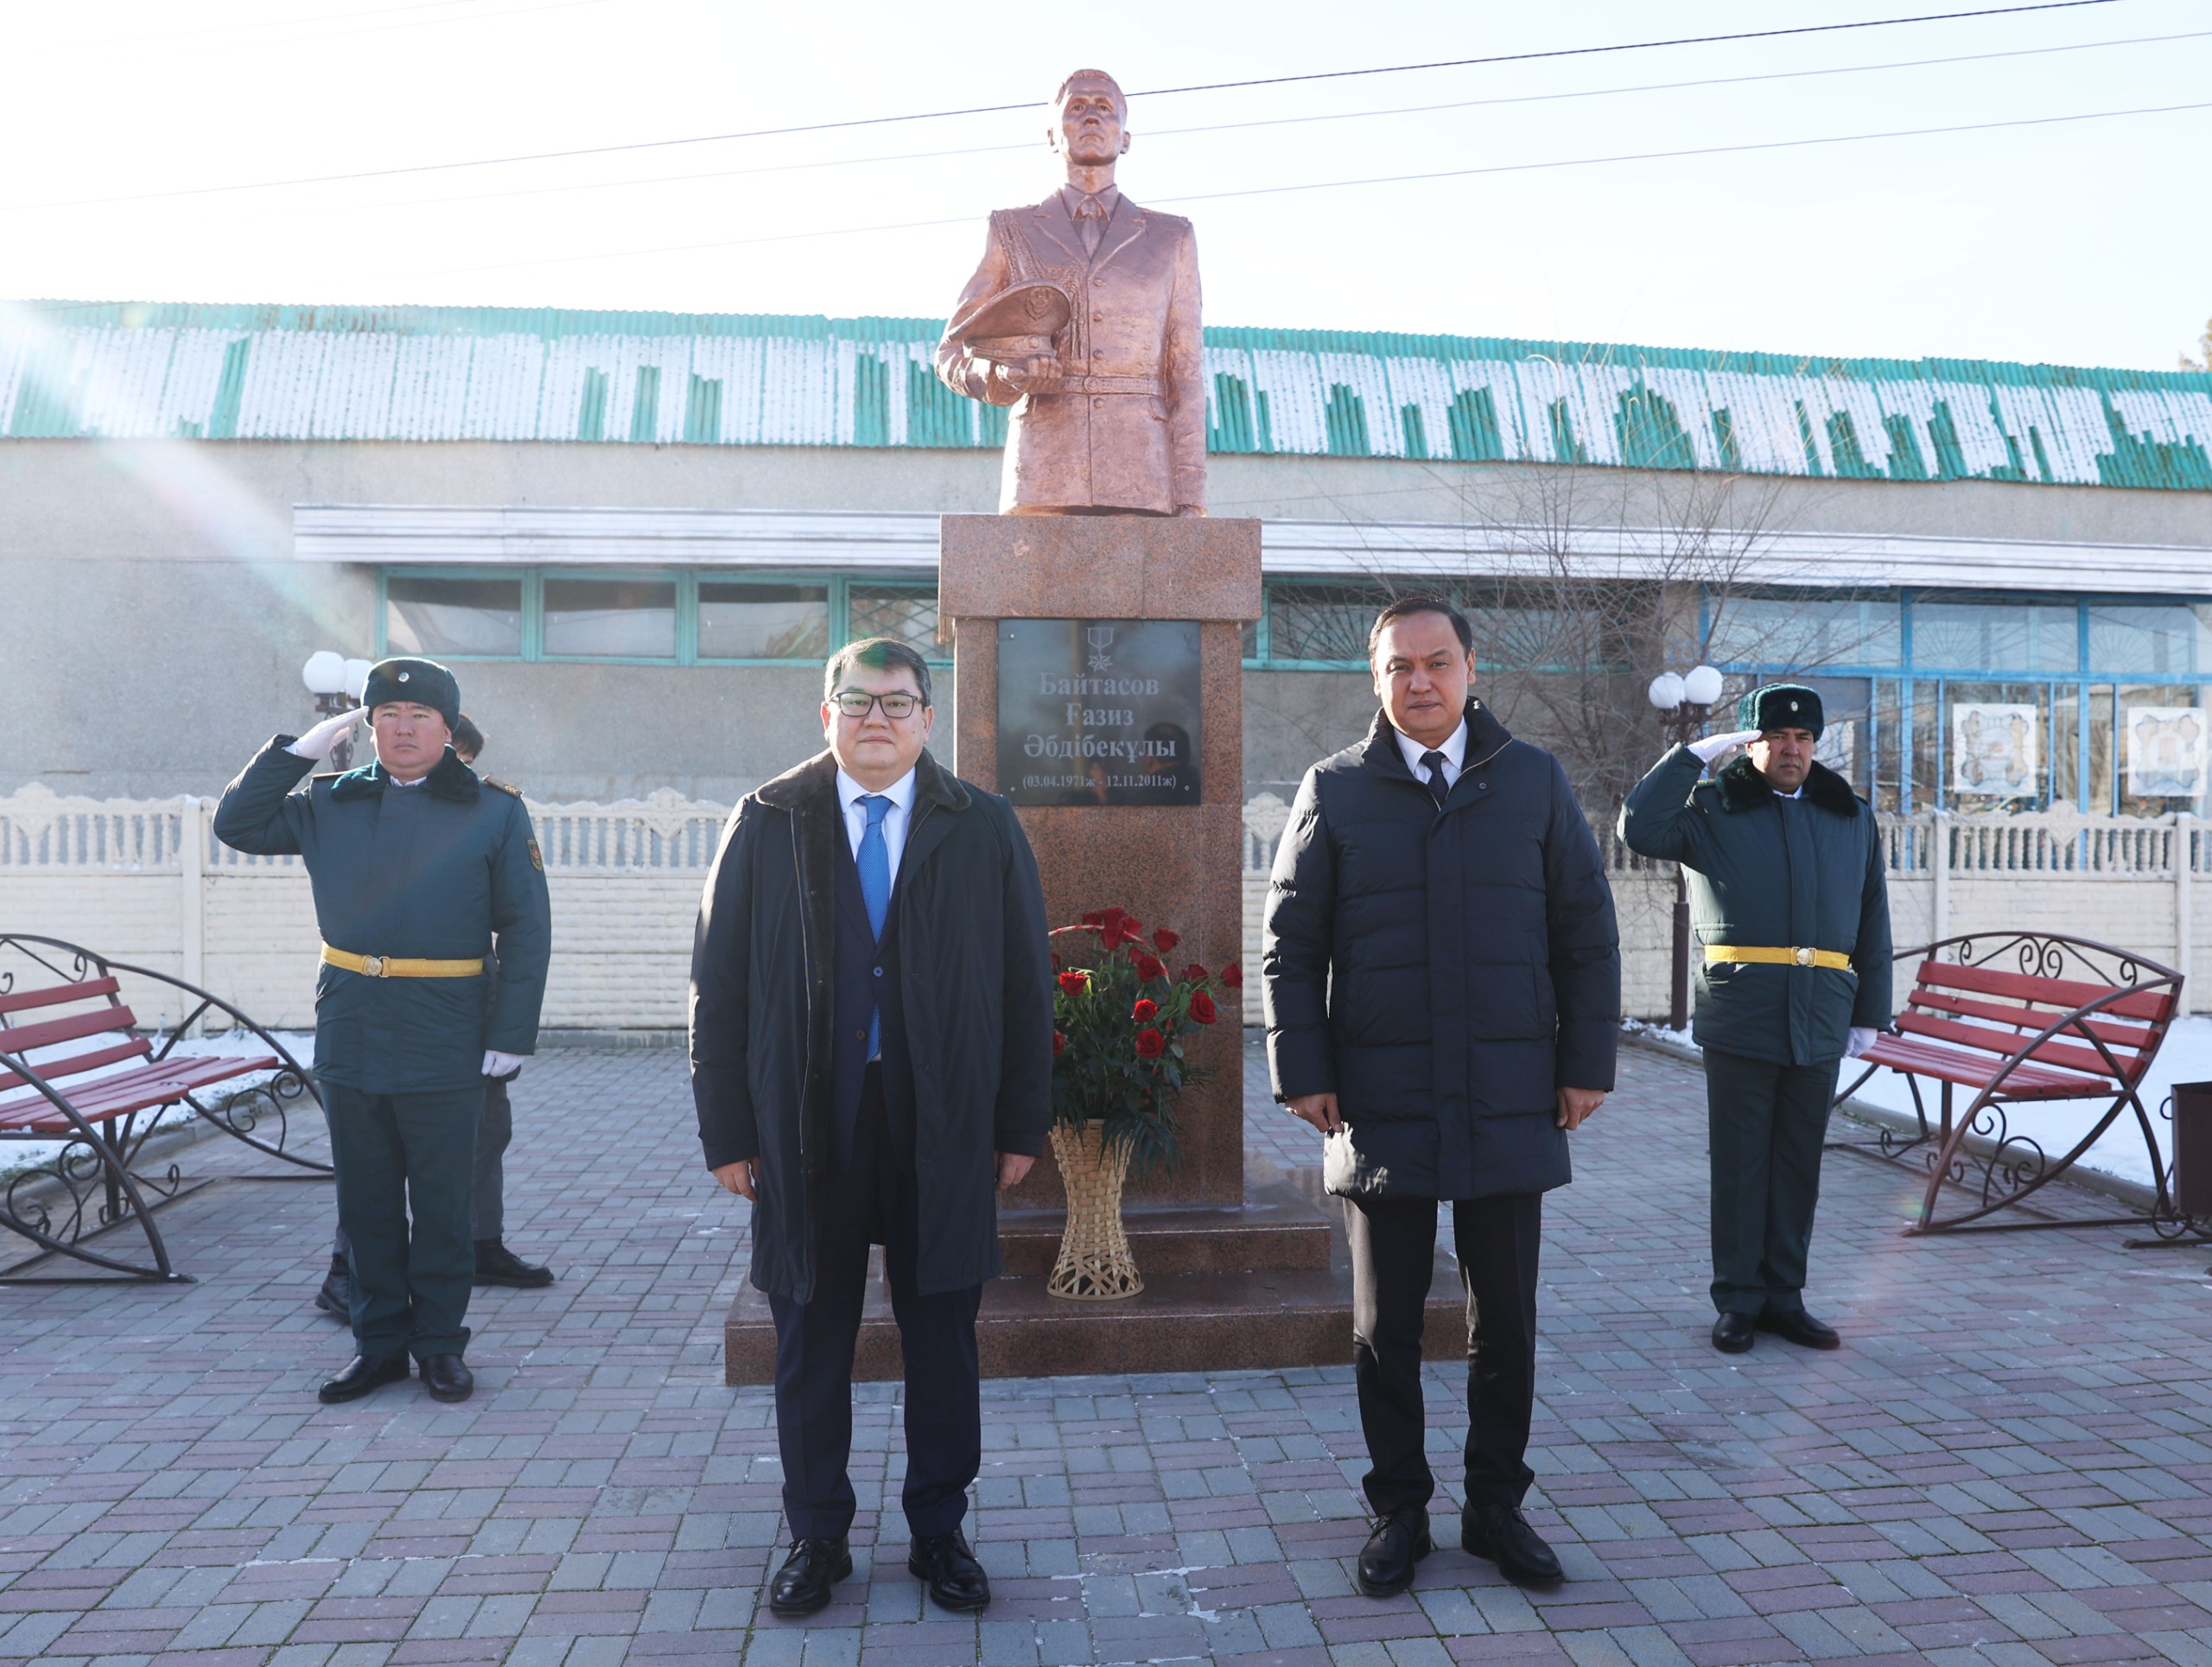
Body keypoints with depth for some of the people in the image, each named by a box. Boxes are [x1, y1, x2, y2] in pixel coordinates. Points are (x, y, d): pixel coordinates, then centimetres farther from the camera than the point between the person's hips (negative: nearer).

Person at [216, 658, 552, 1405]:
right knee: (365, 1201, 12)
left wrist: (512, 1035, -8)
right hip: (349, 1037, 4)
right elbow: (237, 824, 13)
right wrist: (297, 749, 2)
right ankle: (379, 1341, 26)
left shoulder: (493, 812, -2)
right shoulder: (330, 804, 8)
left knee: (440, 1203, 8)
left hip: (443, 1047, -3)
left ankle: (440, 1343, 22)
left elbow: (526, 930, -3)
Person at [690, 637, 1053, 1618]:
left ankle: (939, 1531, 28)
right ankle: (816, 1537, 29)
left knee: (942, 1337, 10)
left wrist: (1022, 1125, -1)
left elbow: (1026, 984, 3)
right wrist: (728, 1130, -1)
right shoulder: (766, 822, 3)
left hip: (943, 1131, 0)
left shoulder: (983, 829, 4)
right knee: (811, 1341, 11)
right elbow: (719, 982, 2)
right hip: (805, 1127, 0)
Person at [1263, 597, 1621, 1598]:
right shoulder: (1335, 790, 2)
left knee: (1506, 1325, 12)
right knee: (1386, 1328, 10)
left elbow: (1587, 935, 6)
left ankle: (1496, 1505, 30)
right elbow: (1290, 945, 2)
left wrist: (1586, 1063, 1)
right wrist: (1302, 1072, -4)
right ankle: (1399, 1510, 26)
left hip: (1512, 1105, 1)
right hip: (1380, 1110, -1)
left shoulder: (1535, 782, 5)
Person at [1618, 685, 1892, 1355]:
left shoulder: (1853, 819, 14)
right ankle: (1738, 1300, 13)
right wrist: (1694, 755, -11)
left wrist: (1870, 1014, 10)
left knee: (1799, 1164, 10)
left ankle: (1784, 1295, 21)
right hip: (1739, 1017, -3)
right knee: (1740, 1162, 3)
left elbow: (1873, 922, 15)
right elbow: (1639, 827, -16)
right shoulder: (1711, 809, 3)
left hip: (1819, 1022, 3)